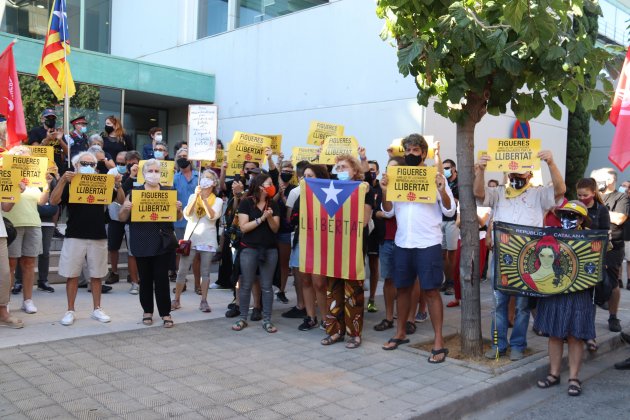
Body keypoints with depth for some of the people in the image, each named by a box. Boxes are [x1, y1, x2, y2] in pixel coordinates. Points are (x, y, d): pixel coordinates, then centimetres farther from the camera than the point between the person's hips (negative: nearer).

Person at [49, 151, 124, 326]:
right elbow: (53, 201, -11)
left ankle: (97, 309, 18)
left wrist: (118, 185, -14)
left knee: (96, 275, 8)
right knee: (72, 275, 3)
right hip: (74, 236, -2)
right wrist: (62, 181, -22)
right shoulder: (70, 185, 2)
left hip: (98, 237, 2)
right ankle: (70, 311, 13)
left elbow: (121, 200, 4)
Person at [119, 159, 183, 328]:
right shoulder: (133, 193, 6)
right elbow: (122, 218, 6)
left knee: (162, 278, -3)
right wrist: (125, 208, -16)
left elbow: (179, 218, 11)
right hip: (142, 243, 1)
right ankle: (147, 311, 21)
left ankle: (165, 313, 6)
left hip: (162, 242, 0)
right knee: (145, 278, 7)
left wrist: (179, 209, -11)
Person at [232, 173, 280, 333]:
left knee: (267, 286, 4)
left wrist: (270, 217, -15)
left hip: (270, 249, 3)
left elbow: (275, 228, 3)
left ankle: (267, 320, 10)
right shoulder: (246, 203, -4)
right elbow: (243, 227, -10)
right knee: (246, 285, 4)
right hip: (249, 249, -3)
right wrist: (261, 218, -15)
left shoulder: (273, 204, 7)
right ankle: (243, 318, 15)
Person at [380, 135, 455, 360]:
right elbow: (389, 212, 9)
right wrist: (385, 191, -7)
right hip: (402, 243, 4)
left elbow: (450, 211, -4)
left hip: (428, 244, -4)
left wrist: (442, 190, -20)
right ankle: (400, 333, 26)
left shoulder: (436, 176, -1)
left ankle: (438, 341, 3)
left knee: (431, 290, -3)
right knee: (403, 288, 12)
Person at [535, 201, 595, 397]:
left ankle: (574, 378, 17)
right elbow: (542, 259, 14)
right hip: (552, 293, 3)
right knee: (554, 335, 11)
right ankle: (554, 374, 23)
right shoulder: (552, 237, 4)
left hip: (577, 296, -3)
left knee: (575, 336, 5)